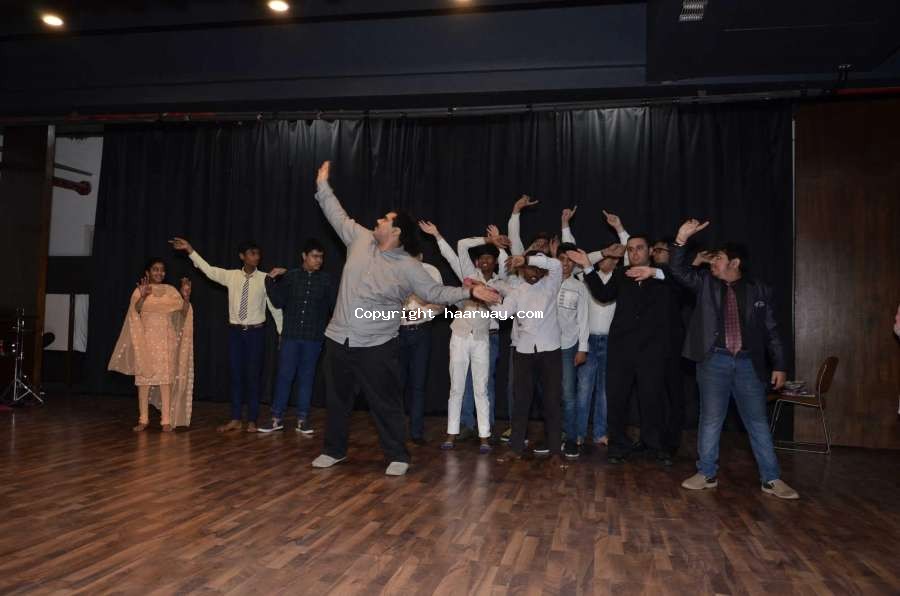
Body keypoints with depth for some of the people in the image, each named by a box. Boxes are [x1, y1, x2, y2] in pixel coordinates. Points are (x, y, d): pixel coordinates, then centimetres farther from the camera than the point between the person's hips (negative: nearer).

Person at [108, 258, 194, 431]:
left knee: (165, 377, -3)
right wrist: (143, 297, -27)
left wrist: (186, 297, -18)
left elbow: (184, 312, -1)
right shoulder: (140, 290, 4)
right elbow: (134, 311, -10)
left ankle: (166, 420, -2)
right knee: (144, 377, 1)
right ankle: (143, 419, 9)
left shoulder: (171, 291, 6)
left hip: (165, 339, 0)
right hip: (146, 338, 0)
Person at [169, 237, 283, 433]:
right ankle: (236, 419, 16)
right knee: (236, 375, 7)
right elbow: (208, 269, 1)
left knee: (253, 376, 3)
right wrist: (190, 250, -6)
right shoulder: (231, 276, 2)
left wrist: (282, 331, 0)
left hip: (256, 331, -2)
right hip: (235, 330, 3)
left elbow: (275, 306, -2)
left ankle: (252, 421, 13)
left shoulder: (265, 278, -5)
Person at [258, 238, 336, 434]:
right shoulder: (290, 276, 3)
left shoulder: (326, 279, 3)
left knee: (306, 377, 8)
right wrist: (271, 281, -9)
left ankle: (302, 419, 16)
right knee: (284, 376, 2)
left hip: (314, 337, 0)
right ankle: (277, 418, 12)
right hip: (290, 335, 0)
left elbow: (334, 306, 2)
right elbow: (279, 303, 1)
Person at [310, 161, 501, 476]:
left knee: (386, 404, 3)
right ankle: (334, 450, 33)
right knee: (337, 400, 16)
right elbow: (338, 216, 17)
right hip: (338, 339, 5)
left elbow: (436, 292, -4)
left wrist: (469, 291, -15)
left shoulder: (409, 267, -9)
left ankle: (397, 456, 18)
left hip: (376, 346, -5)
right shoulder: (360, 239, 3)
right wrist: (323, 185, 22)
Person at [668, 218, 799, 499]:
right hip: (714, 361, 0)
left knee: (758, 421, 5)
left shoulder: (759, 290, 6)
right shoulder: (705, 282, 8)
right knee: (710, 419, 4)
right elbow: (678, 270, -2)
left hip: (748, 363, 0)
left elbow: (771, 330, 7)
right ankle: (707, 474, 15)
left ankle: (771, 479, 13)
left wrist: (779, 365, 2)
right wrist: (681, 239, -16)